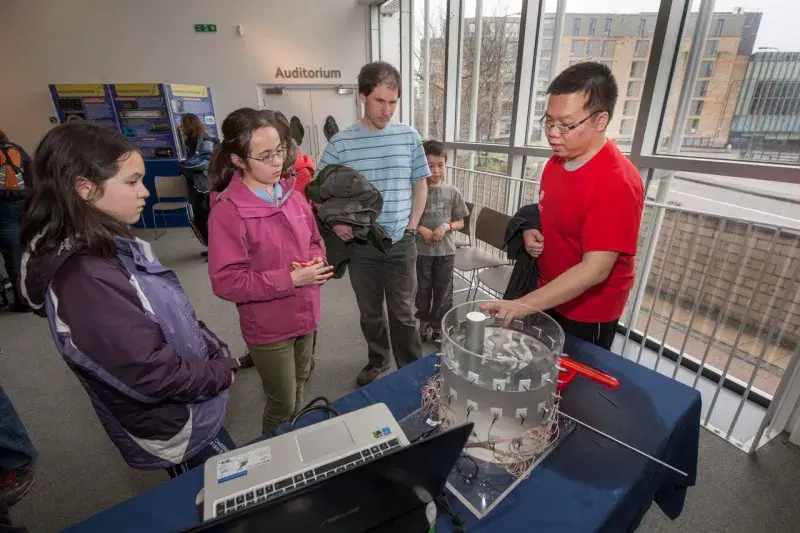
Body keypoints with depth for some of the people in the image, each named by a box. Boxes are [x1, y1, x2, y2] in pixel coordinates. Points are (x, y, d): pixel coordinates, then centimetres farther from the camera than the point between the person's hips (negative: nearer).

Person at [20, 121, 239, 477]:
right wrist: (222, 372, -15)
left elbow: (175, 319, 6)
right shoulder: (84, 281, -32)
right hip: (175, 431, -8)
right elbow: (156, 375, -30)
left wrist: (218, 353, -2)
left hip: (191, 408, 8)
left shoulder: (112, 247, -2)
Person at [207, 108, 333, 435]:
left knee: (299, 389, 27)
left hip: (305, 315, 7)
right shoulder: (227, 212, -21)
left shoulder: (291, 194, -1)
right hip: (268, 327, -6)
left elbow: (314, 241, 11)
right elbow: (226, 282, -22)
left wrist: (317, 264, -12)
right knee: (282, 405, 12)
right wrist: (289, 279, -26)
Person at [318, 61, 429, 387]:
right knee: (370, 313, 16)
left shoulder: (410, 137, 0)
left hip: (401, 244, 0)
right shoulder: (340, 143, -5)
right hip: (361, 245, 1)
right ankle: (377, 361, 40)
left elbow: (420, 184, 9)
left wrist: (412, 225, 1)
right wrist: (335, 221, -15)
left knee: (403, 313, 9)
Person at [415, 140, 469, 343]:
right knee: (423, 289, 15)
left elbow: (460, 222, 3)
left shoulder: (452, 192, -3)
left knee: (443, 291, 12)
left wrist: (445, 227, -16)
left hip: (446, 251, 1)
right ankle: (424, 322, 36)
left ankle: (438, 325, 31)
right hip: (421, 250, -1)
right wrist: (421, 229, -17)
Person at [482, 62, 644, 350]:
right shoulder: (556, 161, -1)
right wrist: (530, 232, -8)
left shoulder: (617, 183, -26)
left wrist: (522, 305, -35)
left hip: (586, 313, -7)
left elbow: (594, 270, -30)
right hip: (548, 296, 7)